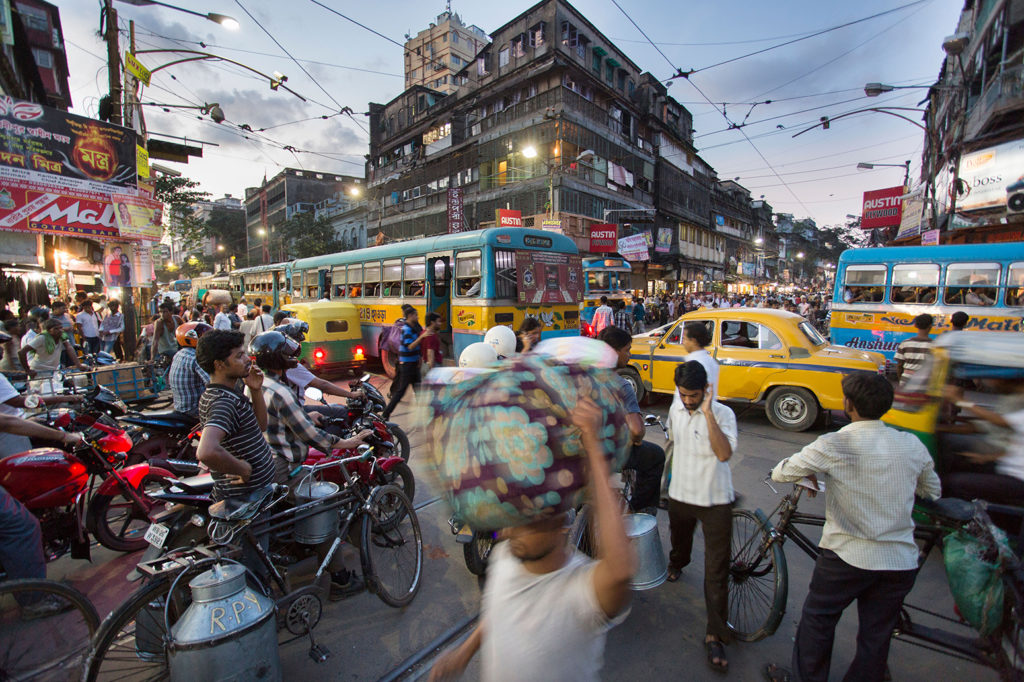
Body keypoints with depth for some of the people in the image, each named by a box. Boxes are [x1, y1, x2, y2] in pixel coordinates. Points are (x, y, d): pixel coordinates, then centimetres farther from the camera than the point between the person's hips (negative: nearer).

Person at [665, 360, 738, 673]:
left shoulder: (723, 413, -17)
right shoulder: (675, 409, -2)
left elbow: (724, 453, -32)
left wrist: (707, 413, -35)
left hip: (715, 501, -4)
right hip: (680, 495, 5)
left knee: (717, 570, 0)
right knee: (679, 540, 28)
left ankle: (715, 635, 14)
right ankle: (676, 564, 61)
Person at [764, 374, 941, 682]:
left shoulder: (834, 445, -18)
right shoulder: (912, 444, -3)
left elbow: (780, 473, -11)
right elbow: (932, 491, 15)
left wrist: (809, 473, 10)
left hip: (847, 556, -4)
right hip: (901, 562, 5)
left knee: (817, 620, 18)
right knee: (876, 638, 19)